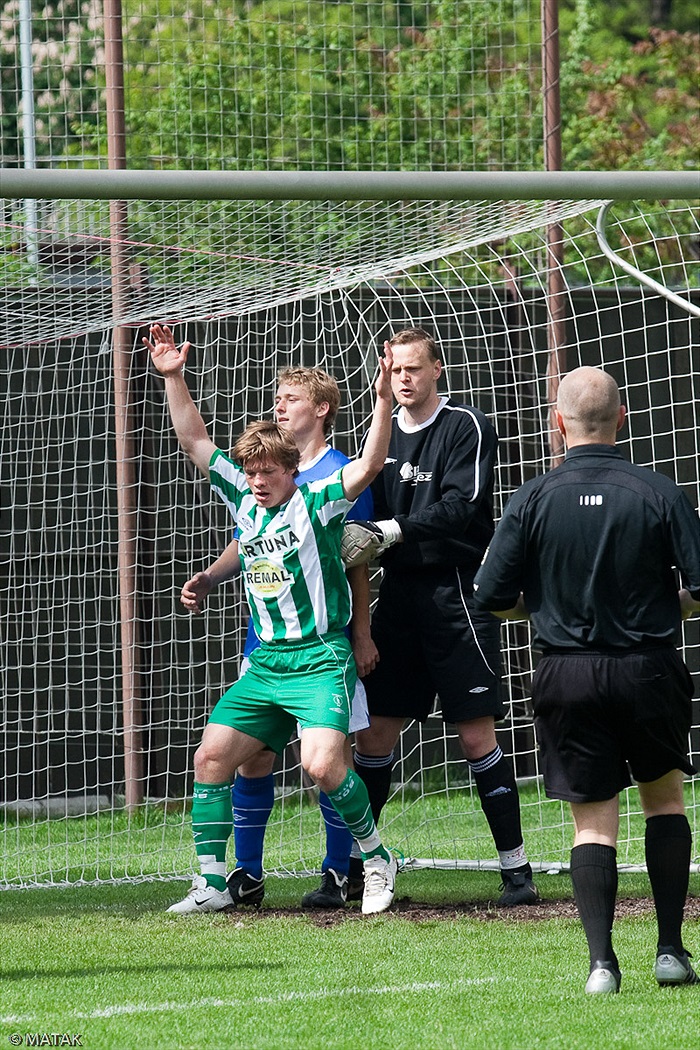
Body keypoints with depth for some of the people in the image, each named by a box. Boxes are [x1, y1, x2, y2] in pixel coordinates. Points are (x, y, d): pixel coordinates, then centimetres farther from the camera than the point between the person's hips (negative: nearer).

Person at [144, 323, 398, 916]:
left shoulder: (315, 504, -7)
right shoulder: (244, 501, 9)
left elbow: (369, 466, -21)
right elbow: (195, 441, 12)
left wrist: (383, 401, -32)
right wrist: (173, 378, 4)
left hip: (322, 660, -7)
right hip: (266, 662, 7)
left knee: (322, 765, -24)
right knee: (212, 756, 0)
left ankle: (377, 860, -2)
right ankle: (212, 883, 7)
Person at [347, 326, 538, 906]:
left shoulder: (467, 427, -4)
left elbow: (462, 506, -15)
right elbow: (369, 514, 17)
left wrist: (395, 529, -22)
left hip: (456, 592, -5)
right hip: (399, 594, 6)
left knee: (477, 736, -6)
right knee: (374, 734, 5)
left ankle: (516, 867, -1)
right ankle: (352, 865, 12)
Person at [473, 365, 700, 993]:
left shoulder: (535, 499, -6)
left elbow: (493, 598, -4)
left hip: (568, 676, 0)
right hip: (648, 669, 0)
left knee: (593, 819, 6)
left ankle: (601, 961, -6)